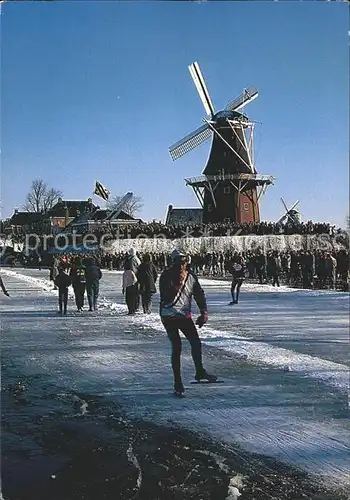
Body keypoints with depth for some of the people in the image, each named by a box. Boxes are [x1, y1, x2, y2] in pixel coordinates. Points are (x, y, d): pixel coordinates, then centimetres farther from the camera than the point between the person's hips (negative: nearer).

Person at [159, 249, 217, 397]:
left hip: (185, 315, 4)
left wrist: (204, 312, -3)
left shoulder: (190, 276, -1)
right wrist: (178, 284, -28)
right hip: (169, 316, -4)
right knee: (176, 347, -9)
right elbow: (166, 298, -22)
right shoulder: (166, 276, -13)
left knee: (196, 343, 3)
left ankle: (200, 372, 28)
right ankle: (177, 384, -2)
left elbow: (199, 294, 6)